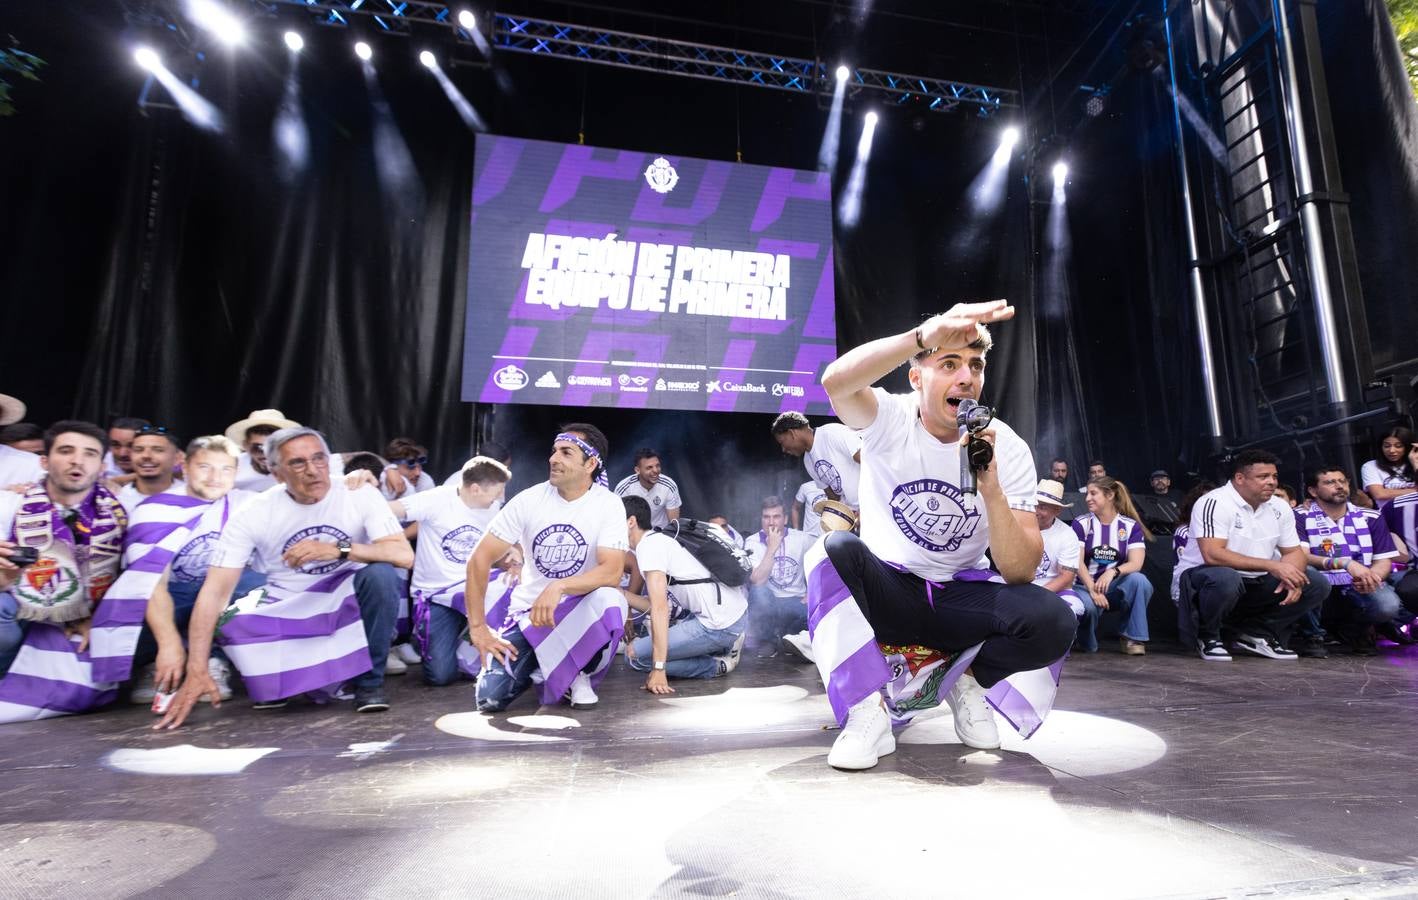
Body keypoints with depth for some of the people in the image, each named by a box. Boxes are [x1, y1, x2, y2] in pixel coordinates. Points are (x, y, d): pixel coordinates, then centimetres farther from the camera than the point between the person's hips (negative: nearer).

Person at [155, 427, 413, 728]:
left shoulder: (360, 495, -15)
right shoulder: (252, 514, -12)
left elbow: (404, 554, -25)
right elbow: (215, 590, -16)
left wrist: (337, 550, -36)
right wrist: (197, 671, -24)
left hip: (348, 602, -1)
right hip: (287, 612, 1)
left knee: (380, 574, -32)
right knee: (231, 624, -28)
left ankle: (369, 681, -10)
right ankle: (279, 681, 6)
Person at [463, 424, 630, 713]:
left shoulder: (609, 505, -12)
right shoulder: (529, 500, -8)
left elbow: (612, 572, -23)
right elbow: (480, 559, -5)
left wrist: (559, 587, -38)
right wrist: (478, 627, -9)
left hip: (579, 609, -2)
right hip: (527, 612, 2)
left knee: (609, 600, -36)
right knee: (490, 698, -15)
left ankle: (580, 675, -6)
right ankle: (536, 665, 20)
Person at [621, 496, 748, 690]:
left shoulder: (648, 546, -11)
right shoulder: (659, 540, 17)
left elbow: (660, 609, -19)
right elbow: (658, 605, 16)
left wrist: (658, 669, -20)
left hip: (720, 624, -10)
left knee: (634, 654, -4)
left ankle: (717, 665, -3)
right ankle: (723, 647, 14)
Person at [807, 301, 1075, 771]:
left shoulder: (1009, 450, -9)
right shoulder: (890, 418, -13)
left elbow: (1019, 573, -15)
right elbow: (836, 381, -39)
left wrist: (990, 488, -31)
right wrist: (924, 335, -50)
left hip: (960, 596, 2)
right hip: (886, 592, -1)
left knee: (1053, 621, -27)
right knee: (835, 549, -33)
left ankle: (966, 680, 5)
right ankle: (868, 713, -19)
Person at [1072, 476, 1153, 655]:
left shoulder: (1131, 526, 2)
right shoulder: (1081, 523, 0)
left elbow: (1136, 563, -11)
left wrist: (1112, 572, -32)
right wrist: (1093, 589, -25)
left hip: (1116, 588, 1)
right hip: (1087, 586, -1)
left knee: (1139, 579, -31)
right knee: (1088, 606, -35)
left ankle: (1132, 637, -12)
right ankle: (1088, 645, -1)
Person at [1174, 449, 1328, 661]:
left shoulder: (1280, 507, 7)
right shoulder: (1214, 503, -19)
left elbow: (1294, 551, 9)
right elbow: (1212, 554, -29)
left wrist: (1292, 577, -15)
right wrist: (1271, 566, -28)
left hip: (1254, 583, 8)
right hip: (1201, 576, -8)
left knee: (1318, 584, -3)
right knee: (1225, 579, -40)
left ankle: (1254, 634, 5)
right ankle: (1207, 636, -11)